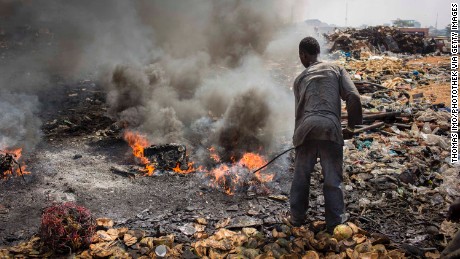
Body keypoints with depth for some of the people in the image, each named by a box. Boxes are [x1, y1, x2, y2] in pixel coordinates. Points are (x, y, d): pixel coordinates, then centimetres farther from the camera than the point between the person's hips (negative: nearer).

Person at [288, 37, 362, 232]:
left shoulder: (300, 79, 19)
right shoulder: (337, 69, 16)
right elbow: (353, 97, 3)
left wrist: (298, 137, 27)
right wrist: (352, 126, 12)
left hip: (307, 127, 1)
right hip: (331, 127, -1)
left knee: (301, 176, 15)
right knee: (332, 179, 11)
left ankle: (297, 218, 28)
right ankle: (335, 221, 20)